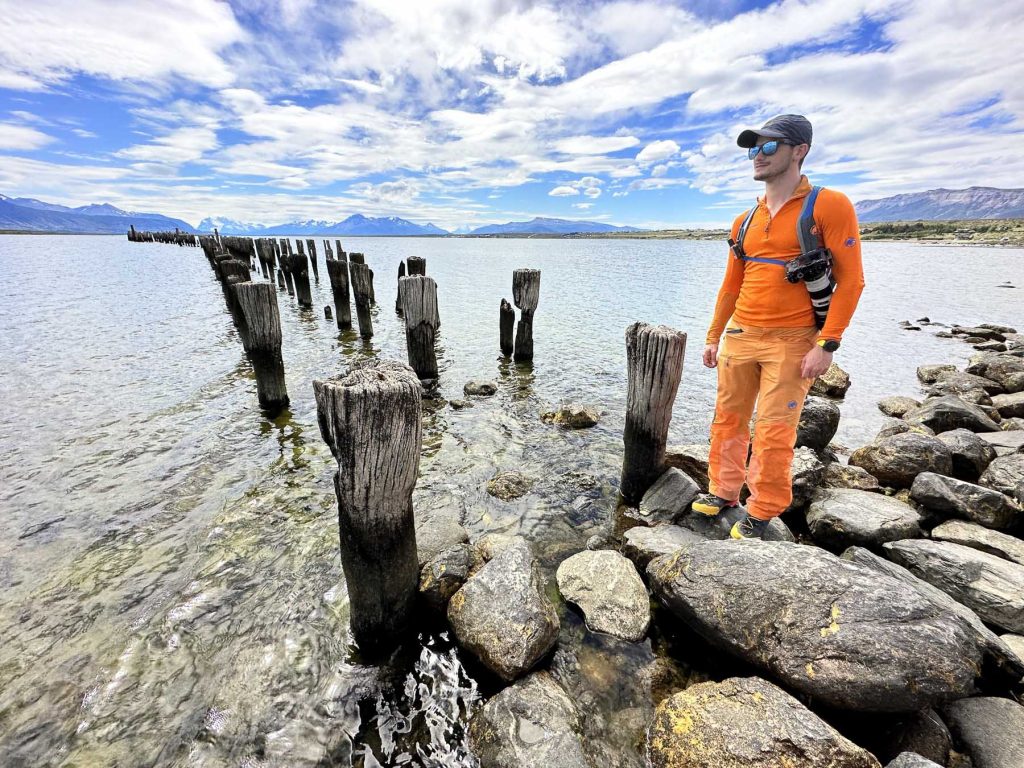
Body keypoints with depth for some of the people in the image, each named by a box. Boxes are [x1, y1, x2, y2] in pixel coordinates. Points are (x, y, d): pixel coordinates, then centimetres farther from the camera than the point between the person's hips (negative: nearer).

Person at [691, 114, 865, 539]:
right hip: (739, 339, 5)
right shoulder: (745, 221, 11)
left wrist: (827, 344, -15)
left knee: (773, 434, -1)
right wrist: (713, 337, 14)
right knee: (727, 421, 10)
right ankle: (723, 492, 26)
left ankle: (761, 512, 16)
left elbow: (850, 280, -8)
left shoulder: (829, 205, -4)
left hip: (791, 342, -5)